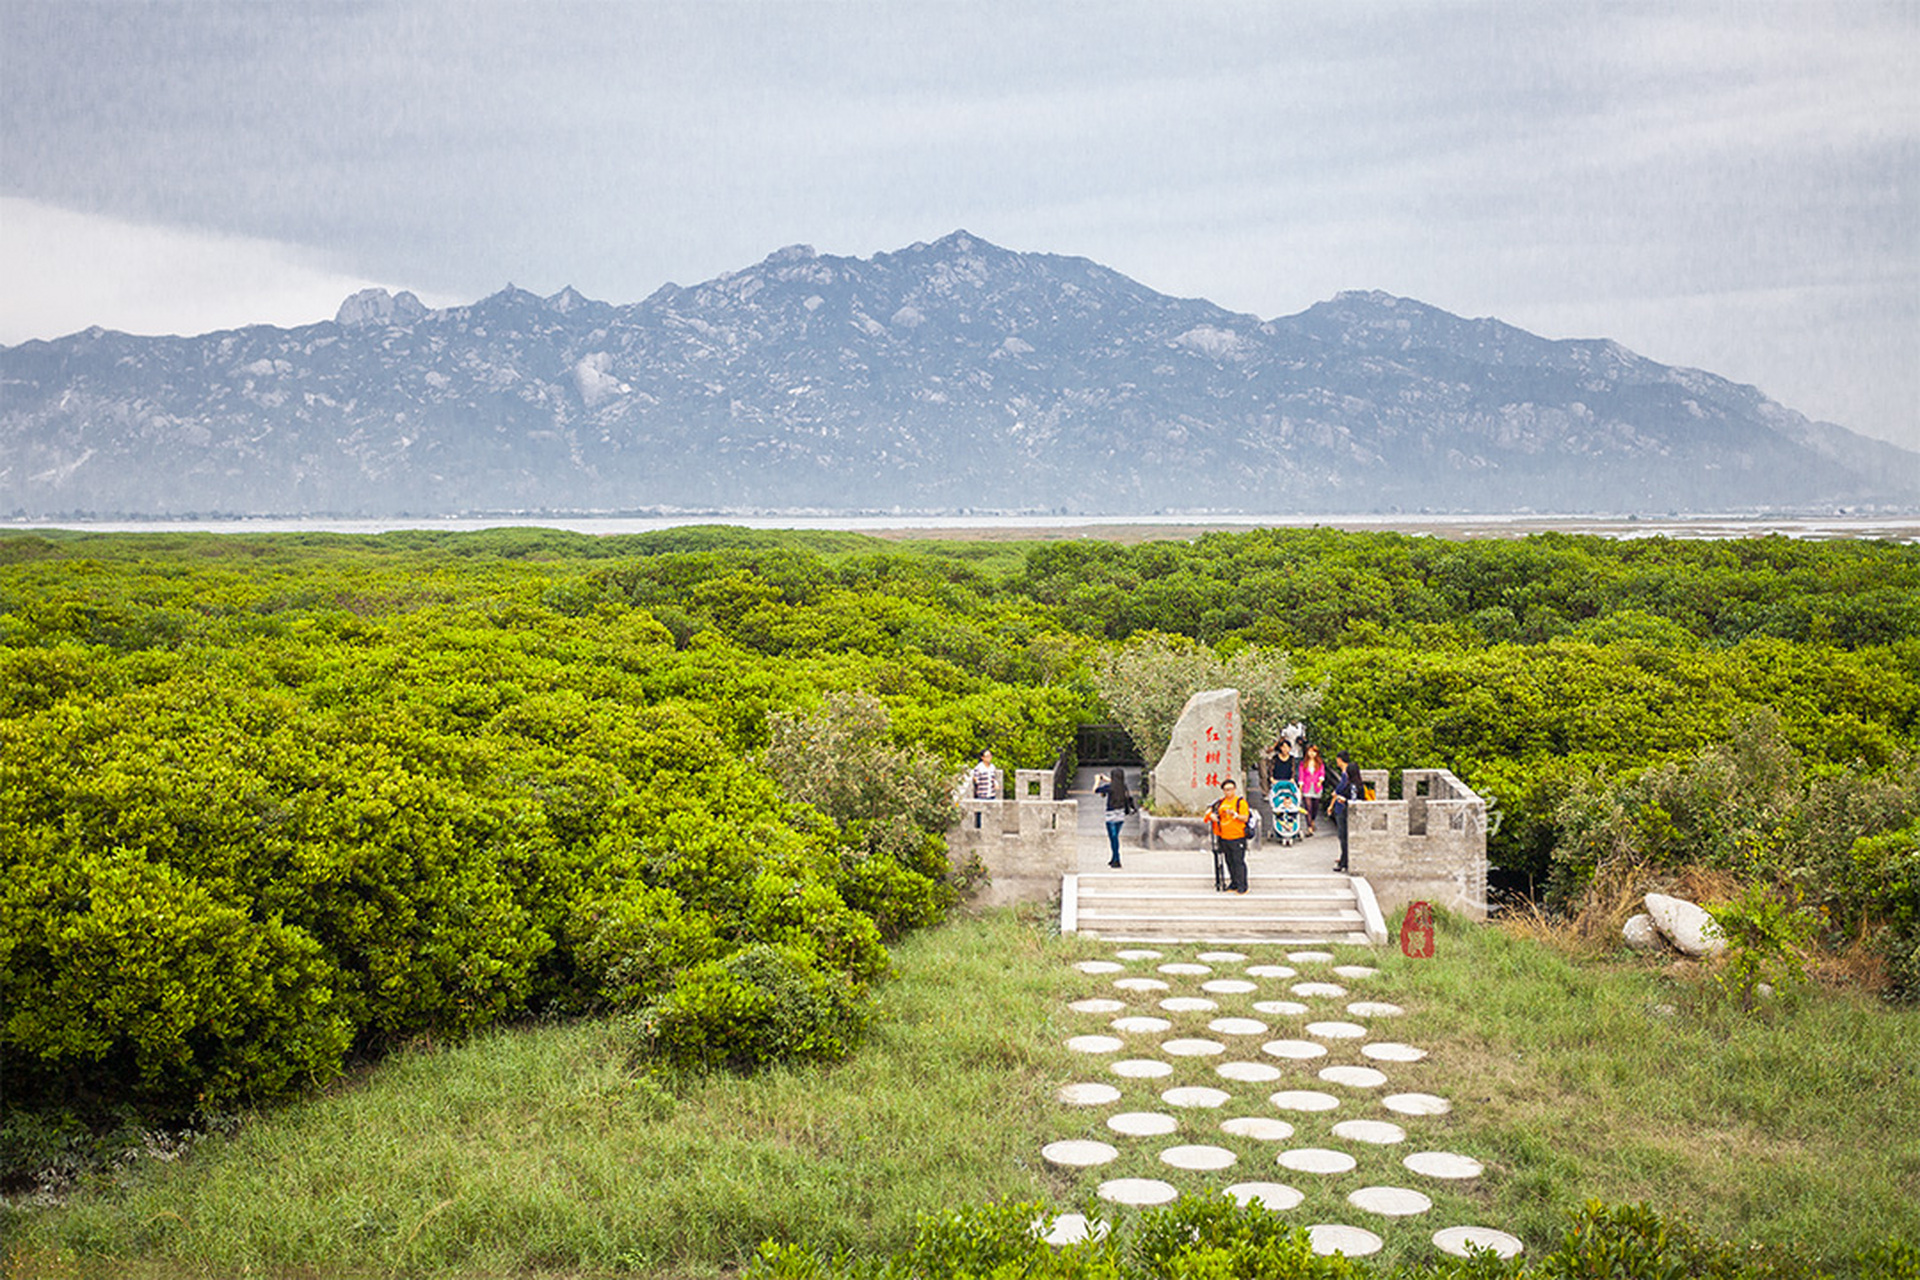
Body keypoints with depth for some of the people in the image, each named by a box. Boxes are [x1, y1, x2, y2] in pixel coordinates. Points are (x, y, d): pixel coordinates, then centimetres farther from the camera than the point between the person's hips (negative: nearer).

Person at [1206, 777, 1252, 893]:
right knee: (1230, 862, 12)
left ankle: (1242, 886, -4)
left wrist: (1235, 814, -27)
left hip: (1238, 838, -6)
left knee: (1238, 862, -8)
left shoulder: (1241, 802, -6)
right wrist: (1212, 815, 0)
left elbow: (1245, 818, -11)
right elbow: (1212, 810, 22)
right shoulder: (1221, 802, 12)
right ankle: (1234, 883, 22)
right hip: (1224, 838, 6)